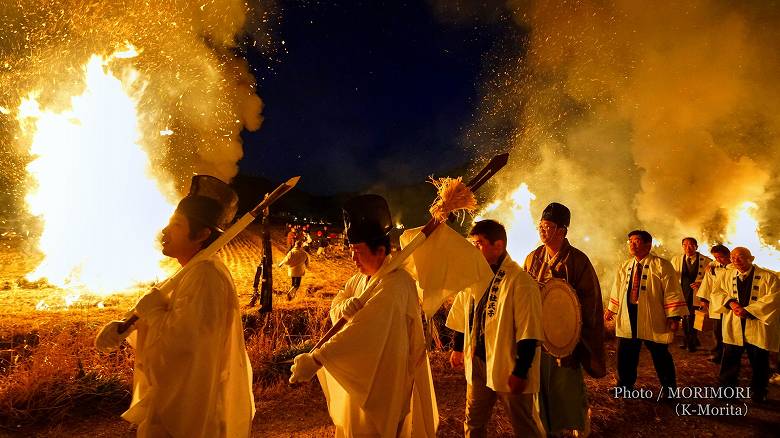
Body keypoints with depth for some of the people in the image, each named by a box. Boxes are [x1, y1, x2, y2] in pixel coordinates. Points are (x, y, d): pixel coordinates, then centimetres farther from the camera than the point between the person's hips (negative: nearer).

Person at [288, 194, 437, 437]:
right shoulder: (362, 277, 3)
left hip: (383, 378, -8)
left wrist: (315, 360, -39)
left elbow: (363, 328, -35)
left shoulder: (395, 284, -25)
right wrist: (344, 308, -26)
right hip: (360, 374, 8)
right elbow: (335, 310, 0)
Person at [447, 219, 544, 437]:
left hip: (509, 370, -6)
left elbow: (528, 334, -20)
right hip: (477, 364, 6)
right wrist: (458, 348, 17)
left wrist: (520, 372, -19)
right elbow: (463, 316, 15)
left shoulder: (521, 281, -20)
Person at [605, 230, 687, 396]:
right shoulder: (624, 267, 11)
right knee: (625, 354, 12)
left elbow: (672, 292, -10)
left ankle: (669, 390, 21)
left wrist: (674, 317, -15)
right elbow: (617, 290, 20)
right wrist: (611, 309, 21)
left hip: (653, 319, -5)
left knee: (660, 356, 5)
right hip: (627, 319, 5)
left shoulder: (661, 265, -7)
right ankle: (625, 385, 29)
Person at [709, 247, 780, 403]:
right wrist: (730, 302, -14)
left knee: (759, 362, 9)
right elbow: (715, 293, 7)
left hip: (757, 327, -2)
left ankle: (758, 394, 27)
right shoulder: (727, 275, 7)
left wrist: (748, 310, -19)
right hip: (733, 327, 3)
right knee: (730, 360, 9)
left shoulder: (767, 276, -5)